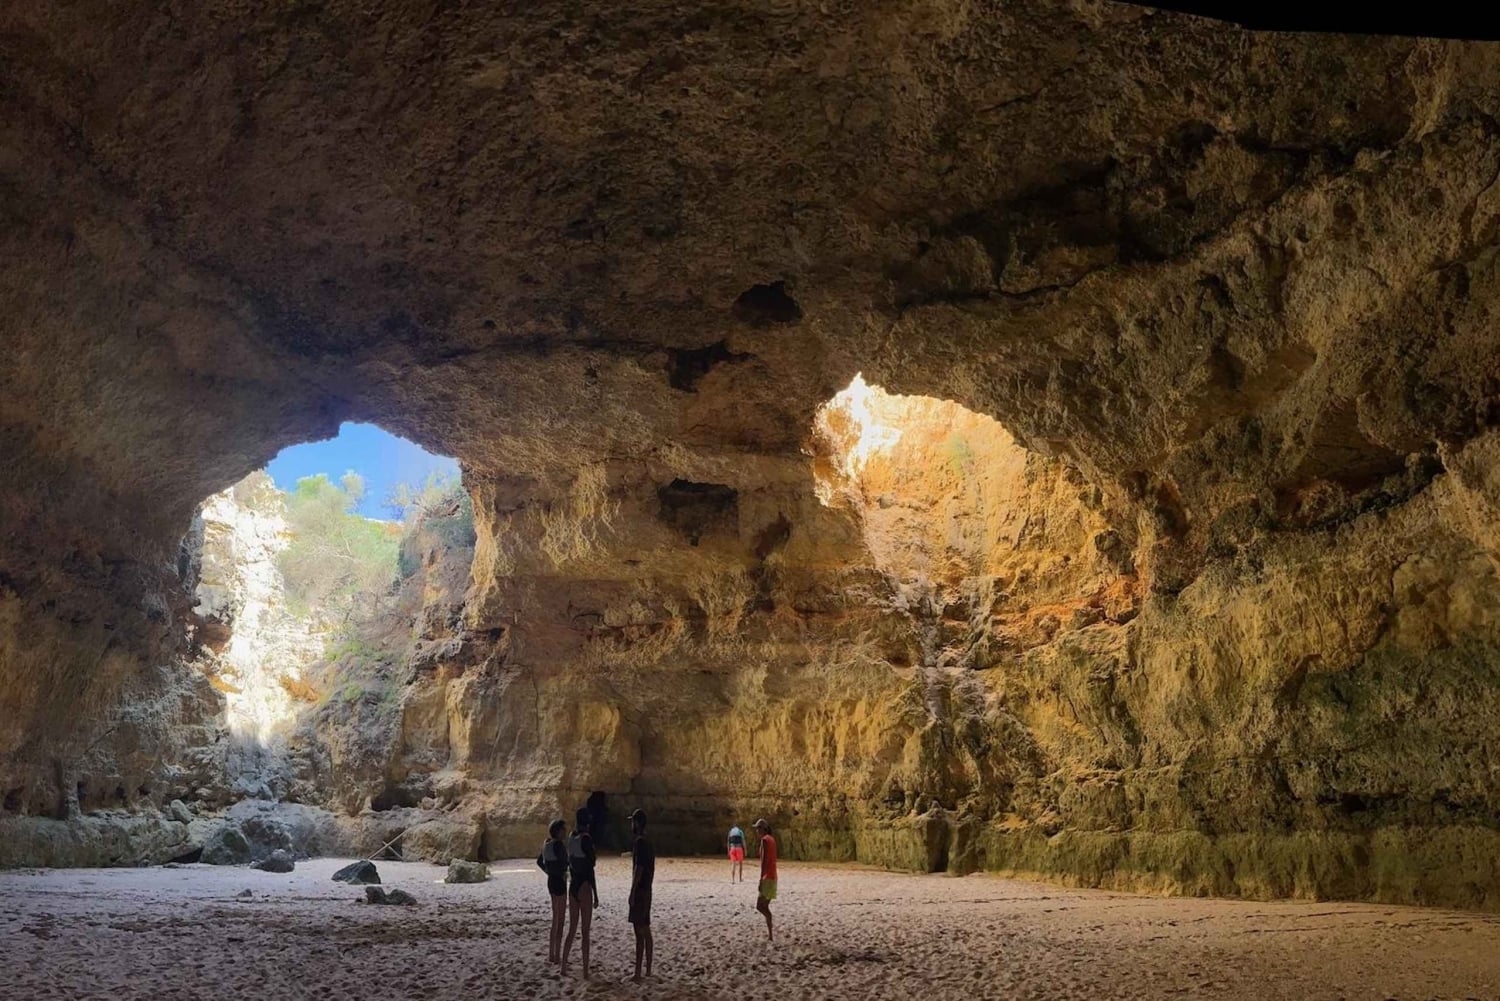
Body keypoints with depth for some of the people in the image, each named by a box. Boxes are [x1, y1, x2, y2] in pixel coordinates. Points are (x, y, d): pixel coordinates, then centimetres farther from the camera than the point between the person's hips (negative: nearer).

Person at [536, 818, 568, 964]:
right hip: (559, 881, -9)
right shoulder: (559, 844, -18)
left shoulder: (547, 844, 8)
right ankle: (557, 956, 3)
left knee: (555, 919, 17)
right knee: (560, 920, -1)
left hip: (551, 880, 9)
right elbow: (564, 862, -30)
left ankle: (552, 954, 22)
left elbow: (539, 862, 17)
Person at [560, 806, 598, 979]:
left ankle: (564, 967, 18)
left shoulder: (572, 837, 5)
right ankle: (585, 972, 5)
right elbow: (590, 869, -15)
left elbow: (570, 865, 11)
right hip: (584, 887, -6)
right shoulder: (586, 838, -16)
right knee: (585, 932, 1)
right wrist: (596, 894, -11)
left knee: (572, 929, 15)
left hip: (573, 887, 6)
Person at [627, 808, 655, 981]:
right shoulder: (648, 844, 14)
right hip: (647, 891, 10)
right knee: (646, 931, 13)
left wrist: (632, 893, -18)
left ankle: (638, 974, -8)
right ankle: (648, 970, 18)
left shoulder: (640, 843, -16)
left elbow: (639, 869, -20)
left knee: (640, 933, -9)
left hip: (640, 891, -10)